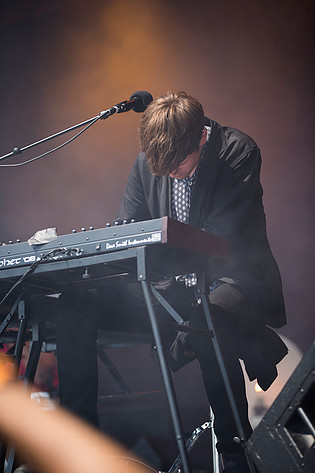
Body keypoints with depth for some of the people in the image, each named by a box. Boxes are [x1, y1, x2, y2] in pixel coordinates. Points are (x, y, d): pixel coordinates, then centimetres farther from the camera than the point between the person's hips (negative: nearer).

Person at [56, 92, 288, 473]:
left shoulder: (239, 152, -13)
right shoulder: (148, 161, 3)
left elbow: (222, 239, -20)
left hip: (231, 278, -5)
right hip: (168, 282, 6)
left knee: (206, 320, -41)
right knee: (75, 304, -11)